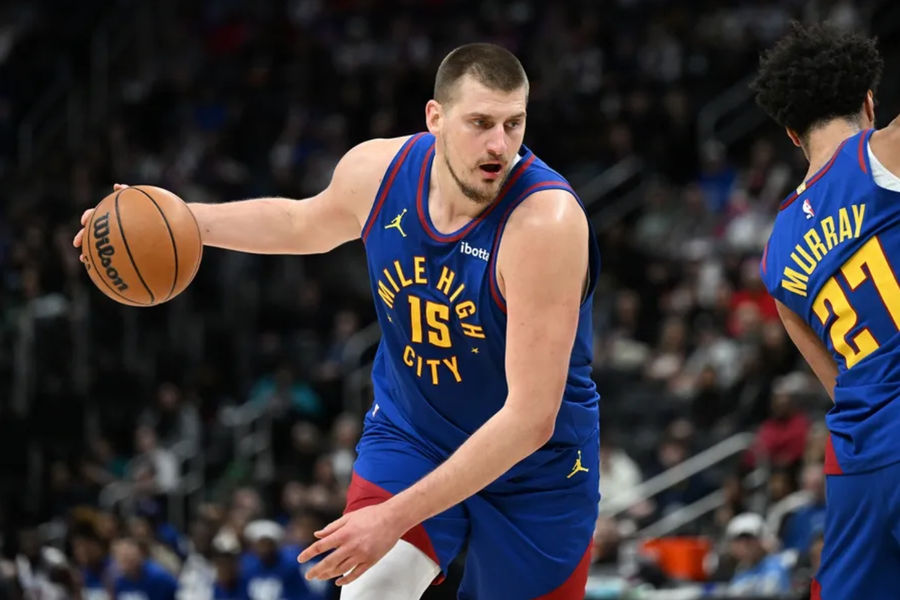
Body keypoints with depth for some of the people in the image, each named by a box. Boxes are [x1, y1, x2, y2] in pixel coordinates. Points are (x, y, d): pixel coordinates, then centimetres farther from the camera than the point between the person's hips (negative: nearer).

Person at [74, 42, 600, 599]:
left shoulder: (546, 221, -32)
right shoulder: (377, 170, -14)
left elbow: (529, 420, -33)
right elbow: (305, 223, 15)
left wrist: (395, 518, -35)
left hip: (536, 469, -3)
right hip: (409, 433, 3)